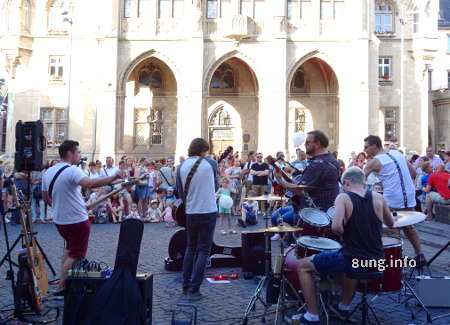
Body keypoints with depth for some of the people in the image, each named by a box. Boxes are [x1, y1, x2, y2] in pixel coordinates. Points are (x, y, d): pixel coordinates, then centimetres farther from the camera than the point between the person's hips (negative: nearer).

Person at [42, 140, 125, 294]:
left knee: (70, 247, 28)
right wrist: (114, 177, -37)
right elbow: (89, 184, -39)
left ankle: (63, 279, 31)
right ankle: (61, 288, 6)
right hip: (77, 221, -8)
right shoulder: (72, 170, -20)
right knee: (75, 256, 4)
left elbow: (46, 198, 14)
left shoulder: (48, 172, 6)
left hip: (59, 220, 8)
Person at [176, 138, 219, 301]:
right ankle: (194, 289, 2)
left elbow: (181, 193, 5)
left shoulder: (181, 167, -2)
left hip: (191, 213, 3)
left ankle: (186, 285, 25)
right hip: (209, 212, -3)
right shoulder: (210, 164, -7)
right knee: (203, 250, 5)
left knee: (190, 248, 19)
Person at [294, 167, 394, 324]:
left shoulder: (343, 197, -10)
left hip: (353, 259, -6)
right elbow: (390, 223, 19)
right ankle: (344, 307, 49)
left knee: (302, 266, 12)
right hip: (376, 261, 6)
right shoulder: (378, 197, 3)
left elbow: (336, 227, -25)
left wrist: (346, 233, -3)